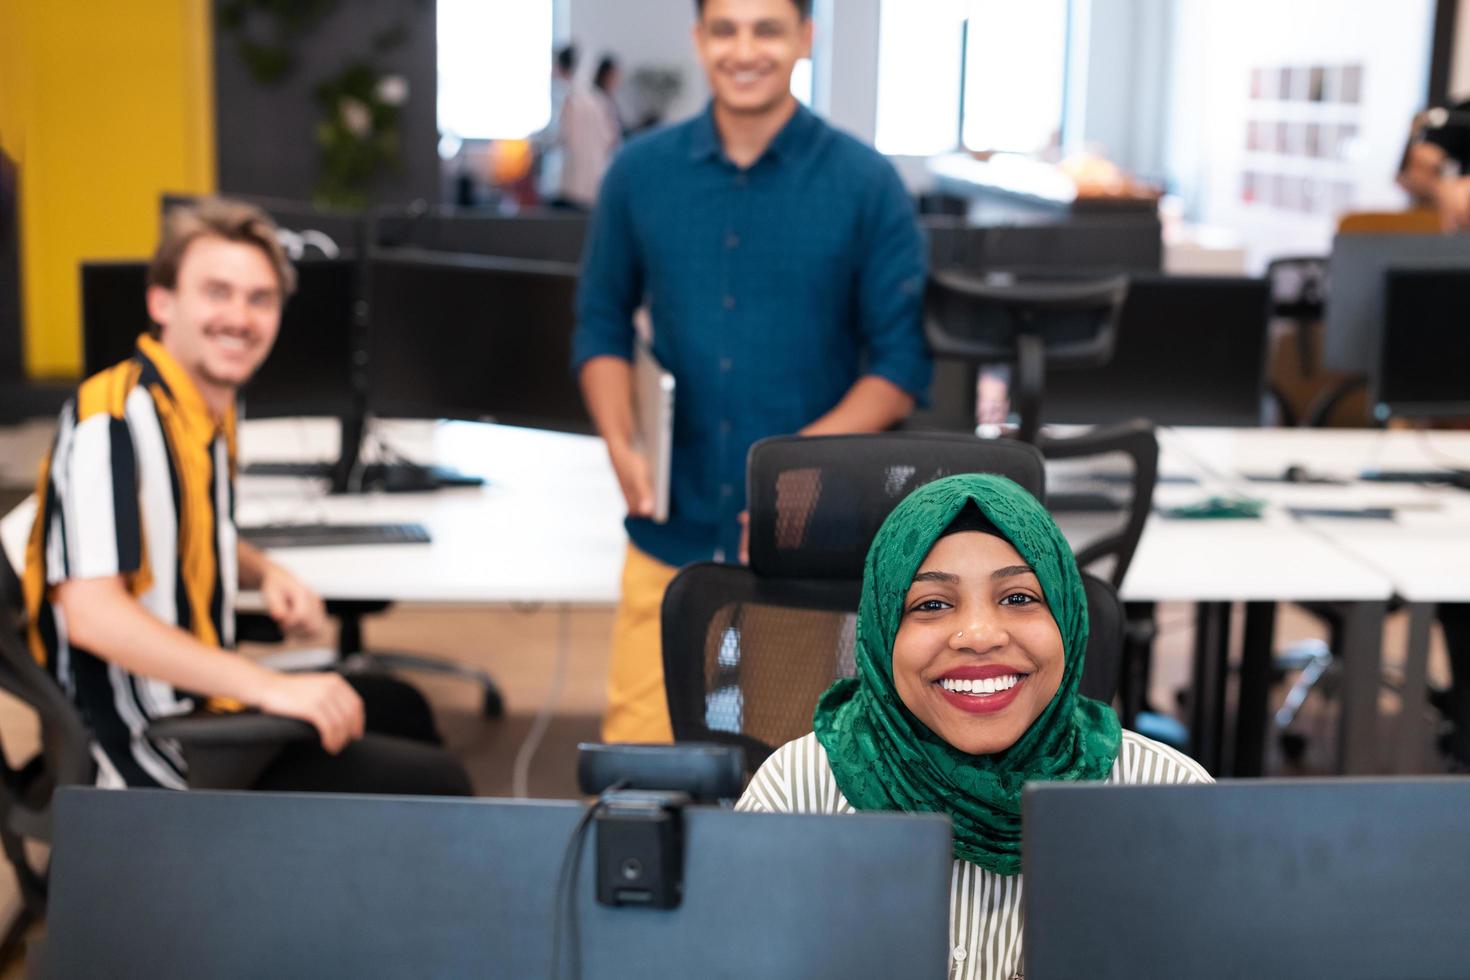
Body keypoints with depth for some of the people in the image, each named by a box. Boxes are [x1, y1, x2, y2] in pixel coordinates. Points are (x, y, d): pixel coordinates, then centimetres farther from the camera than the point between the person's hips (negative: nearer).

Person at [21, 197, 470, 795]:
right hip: (150, 749, -10)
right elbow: (91, 613, -33)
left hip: (202, 698, 10)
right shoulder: (114, 419, -23)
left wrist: (267, 574, 3)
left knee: (399, 708, 29)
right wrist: (269, 687, -33)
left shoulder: (210, 410, 6)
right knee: (437, 786, -12)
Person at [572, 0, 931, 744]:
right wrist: (621, 445, -5)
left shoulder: (867, 185, -3)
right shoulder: (639, 173, 4)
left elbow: (903, 356, -2)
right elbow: (602, 326, 12)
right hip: (671, 529, 2)